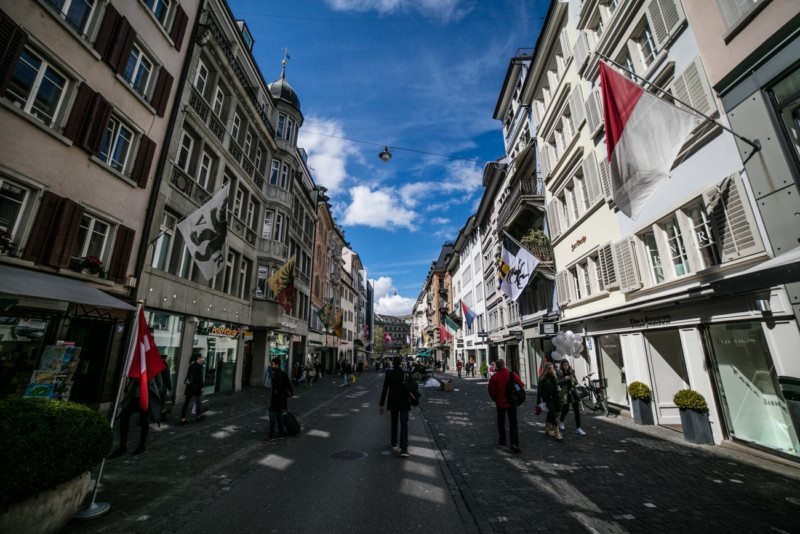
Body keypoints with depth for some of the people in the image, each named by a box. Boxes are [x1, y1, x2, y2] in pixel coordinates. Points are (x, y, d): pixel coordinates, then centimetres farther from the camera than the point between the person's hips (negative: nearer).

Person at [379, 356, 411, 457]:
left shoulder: (388, 374, -10)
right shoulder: (406, 373, -11)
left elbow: (385, 389, -10)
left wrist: (381, 405, -7)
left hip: (393, 402, 1)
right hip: (404, 402, -1)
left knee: (394, 422, 21)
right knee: (404, 424, 2)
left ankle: (394, 443, 35)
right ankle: (404, 449, -7)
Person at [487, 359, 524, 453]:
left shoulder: (494, 377, -14)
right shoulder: (512, 375, -12)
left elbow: (491, 390, -8)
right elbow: (521, 385, -2)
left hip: (500, 403, 0)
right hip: (512, 403, 1)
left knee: (501, 423, 16)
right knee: (513, 423, 9)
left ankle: (502, 441, 25)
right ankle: (515, 443, 0)